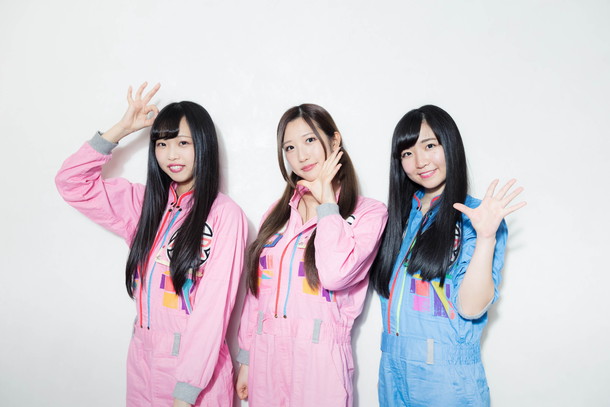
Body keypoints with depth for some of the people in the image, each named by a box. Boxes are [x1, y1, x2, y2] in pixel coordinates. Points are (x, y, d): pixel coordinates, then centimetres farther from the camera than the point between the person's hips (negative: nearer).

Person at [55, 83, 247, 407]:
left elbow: (213, 306, -17)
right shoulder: (145, 203, 4)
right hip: (142, 357, 5)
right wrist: (122, 129, -2)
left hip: (197, 363, -5)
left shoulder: (225, 215, -15)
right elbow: (70, 181, 5)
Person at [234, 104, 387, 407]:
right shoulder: (277, 212, 8)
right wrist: (245, 359, 12)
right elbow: (255, 290, 11)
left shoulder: (368, 212, -5)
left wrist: (326, 202, -12)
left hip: (319, 356, -4)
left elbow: (335, 275, -21)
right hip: (265, 353, 4)